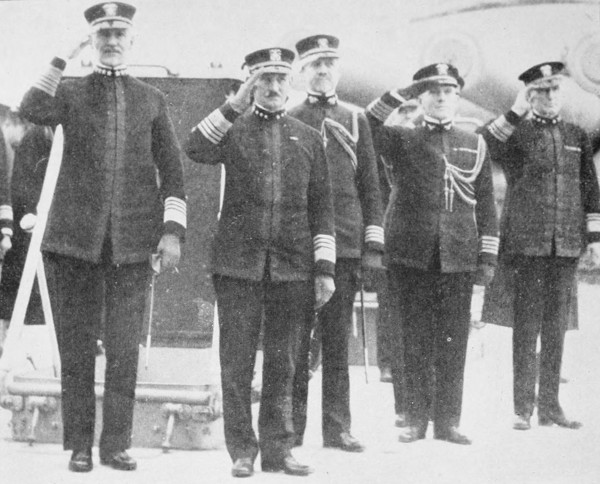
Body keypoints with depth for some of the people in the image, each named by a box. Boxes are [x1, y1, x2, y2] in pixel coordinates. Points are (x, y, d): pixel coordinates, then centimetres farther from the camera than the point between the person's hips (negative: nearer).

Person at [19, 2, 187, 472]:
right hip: (75, 237, 0)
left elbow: (172, 171, 11)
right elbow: (33, 111, -14)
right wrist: (63, 59, -14)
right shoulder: (69, 91, 10)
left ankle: (117, 443, 4)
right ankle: (79, 445, 9)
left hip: (131, 240, 0)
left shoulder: (152, 99, 13)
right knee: (76, 347, 3)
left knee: (124, 349, -4)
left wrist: (173, 229, 1)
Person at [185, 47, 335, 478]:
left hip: (292, 268, 2)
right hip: (239, 264, -2)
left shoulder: (308, 139, 13)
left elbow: (322, 208, 11)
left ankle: (278, 448, 13)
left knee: (282, 365, 6)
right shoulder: (233, 130, 7)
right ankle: (242, 450, 7)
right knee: (237, 364, 0)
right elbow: (196, 151, -15)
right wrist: (235, 104, -19)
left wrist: (324, 269, 4)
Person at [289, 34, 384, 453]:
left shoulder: (355, 120, 12)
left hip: (346, 244, 2)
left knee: (338, 339, 5)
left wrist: (373, 244, 3)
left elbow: (370, 186, 11)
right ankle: (291, 427, 5)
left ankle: (337, 427, 10)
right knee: (296, 340, 0)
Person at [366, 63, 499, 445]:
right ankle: (416, 419, 10)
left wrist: (488, 258, 5)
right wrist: (402, 94, -12)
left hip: (459, 256, 1)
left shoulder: (475, 145, 13)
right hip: (410, 255, -1)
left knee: (453, 340, 2)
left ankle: (448, 420, 9)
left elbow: (486, 206, 12)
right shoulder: (403, 140, 7)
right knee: (416, 339, 2)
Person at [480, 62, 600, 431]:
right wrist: (515, 113, -20)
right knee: (526, 328, -2)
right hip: (526, 244, -4)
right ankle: (523, 408, 3)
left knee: (556, 328, 7)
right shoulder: (515, 134, 2)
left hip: (566, 246, 4)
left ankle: (550, 405, 14)